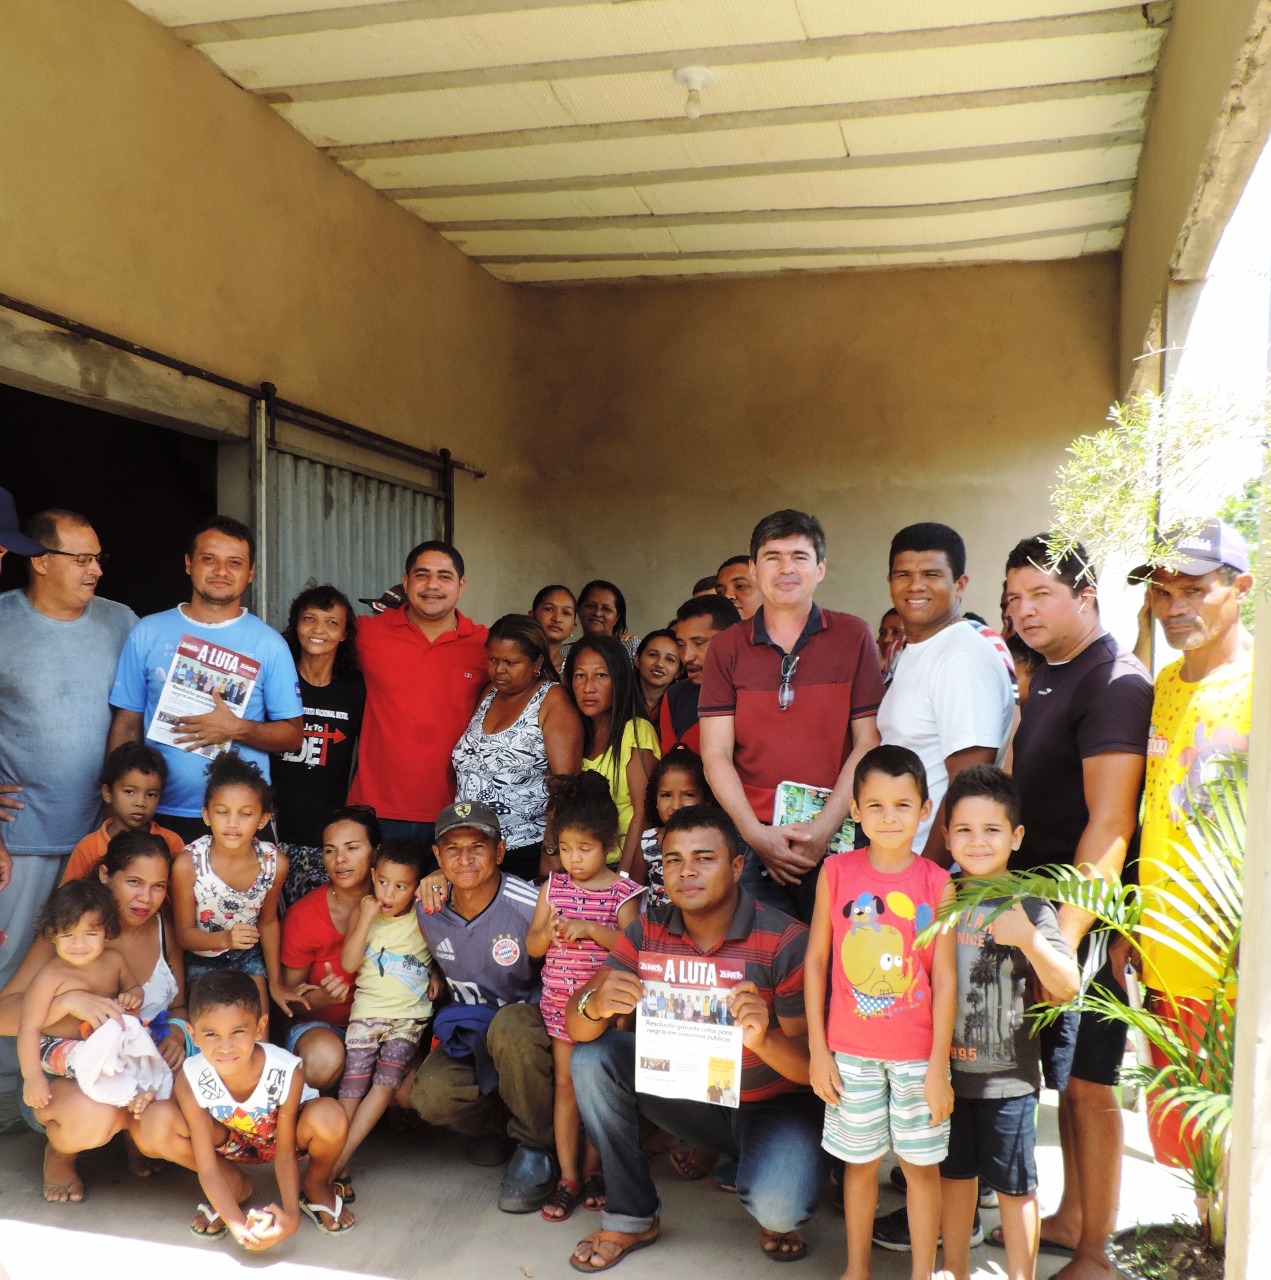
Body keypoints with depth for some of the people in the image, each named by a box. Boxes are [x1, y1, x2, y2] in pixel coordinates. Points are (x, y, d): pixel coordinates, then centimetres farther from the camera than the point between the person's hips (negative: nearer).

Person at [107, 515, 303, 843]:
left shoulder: (269, 644, 0)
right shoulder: (148, 633, 4)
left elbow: (292, 736, 1)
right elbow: (127, 725, 7)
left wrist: (238, 729, -16)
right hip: (161, 815, 1)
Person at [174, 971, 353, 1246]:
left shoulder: (286, 1073, -34)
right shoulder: (191, 1079, -31)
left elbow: (285, 1154, -23)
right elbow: (207, 1167, -26)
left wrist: (291, 1215, -40)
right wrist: (238, 1226, -39)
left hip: (285, 1134, -2)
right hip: (231, 1142, 2)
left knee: (329, 1117, -38)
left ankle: (316, 1186, -1)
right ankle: (236, 1187, 0)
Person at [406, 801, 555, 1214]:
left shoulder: (530, 907, -21)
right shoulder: (428, 911, -4)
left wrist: (541, 1017, -26)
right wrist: (427, 1057, 8)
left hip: (529, 1024, -4)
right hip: (467, 1030, 4)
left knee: (510, 1026, -39)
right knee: (431, 1096, -26)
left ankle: (535, 1149, -16)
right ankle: (493, 1127, 11)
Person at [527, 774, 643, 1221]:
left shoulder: (621, 891, -6)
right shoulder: (553, 886, 4)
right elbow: (532, 946, 5)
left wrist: (591, 929, -26)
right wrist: (549, 931, -17)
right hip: (560, 1000, 3)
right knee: (566, 1084, 5)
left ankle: (593, 1170, 21)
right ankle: (567, 1177, 12)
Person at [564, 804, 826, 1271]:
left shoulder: (785, 942, -21)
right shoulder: (648, 932, -9)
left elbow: (811, 1066, -20)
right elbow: (577, 1029, -12)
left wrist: (762, 1039, -43)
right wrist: (595, 1005, -37)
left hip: (774, 1103, -4)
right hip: (689, 1089, 4)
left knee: (777, 1209, -31)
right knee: (593, 1057, -16)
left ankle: (777, 1208, 10)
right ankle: (631, 1216, 1)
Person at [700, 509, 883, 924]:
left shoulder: (853, 637, 4)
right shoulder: (727, 648, 7)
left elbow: (868, 743, -1)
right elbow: (715, 754, 2)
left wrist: (823, 828, -10)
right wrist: (757, 834, -10)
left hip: (837, 839, -1)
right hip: (751, 839, 1)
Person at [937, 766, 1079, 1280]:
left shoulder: (1029, 906, -11)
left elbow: (1067, 987, -17)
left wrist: (1029, 938, -33)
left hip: (1007, 1075, -4)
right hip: (948, 1068, 4)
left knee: (1014, 1185, 9)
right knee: (954, 1173, 18)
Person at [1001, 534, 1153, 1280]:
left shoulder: (1115, 683, -17)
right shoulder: (1049, 676, 12)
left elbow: (1110, 822, -23)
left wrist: (1065, 935, -26)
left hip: (1088, 916, -8)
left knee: (1087, 1083, 2)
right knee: (1063, 1075, 18)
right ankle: (1071, 1219, 33)